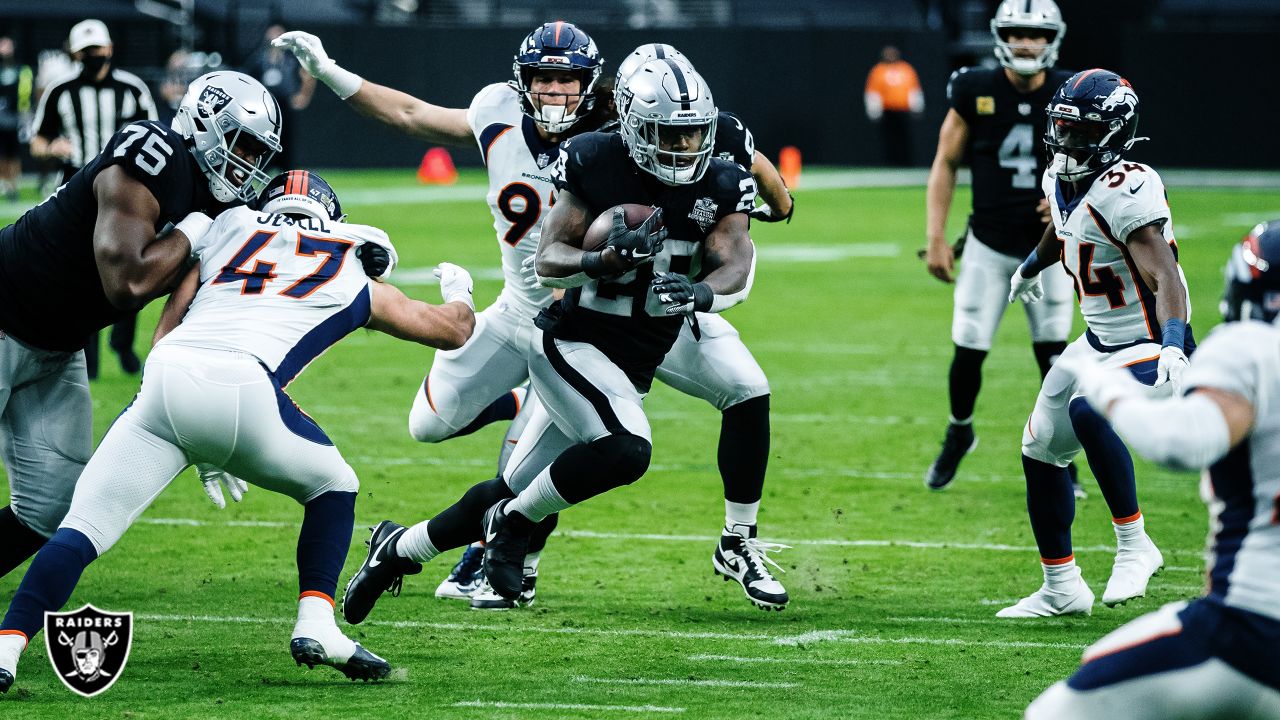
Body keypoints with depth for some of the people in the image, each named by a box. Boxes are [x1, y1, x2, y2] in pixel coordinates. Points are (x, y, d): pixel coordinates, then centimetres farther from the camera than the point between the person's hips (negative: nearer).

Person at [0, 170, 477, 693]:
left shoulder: (226, 232, 31)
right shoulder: (355, 282, 29)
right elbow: (453, 329, 43)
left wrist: (204, 452, 30)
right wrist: (458, 292, 67)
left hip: (163, 378, 1)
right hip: (243, 386, -1)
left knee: (83, 529, 2)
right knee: (333, 488, 25)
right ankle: (316, 626, 8)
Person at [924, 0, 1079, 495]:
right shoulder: (975, 92, -8)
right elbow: (945, 165, 0)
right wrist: (936, 239, -4)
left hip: (1047, 246, 0)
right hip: (989, 245, 0)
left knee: (1053, 354, -5)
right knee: (968, 352, 0)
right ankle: (959, 433, 29)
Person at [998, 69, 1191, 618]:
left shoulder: (1126, 191, -26)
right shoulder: (1062, 180, 2)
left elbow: (1165, 277, -34)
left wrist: (1173, 346, -49)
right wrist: (1030, 268, 45)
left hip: (1149, 348, -10)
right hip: (1099, 340, 10)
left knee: (1087, 413, -35)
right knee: (1041, 450, 13)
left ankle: (1134, 545, -18)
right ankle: (1062, 589, 27)